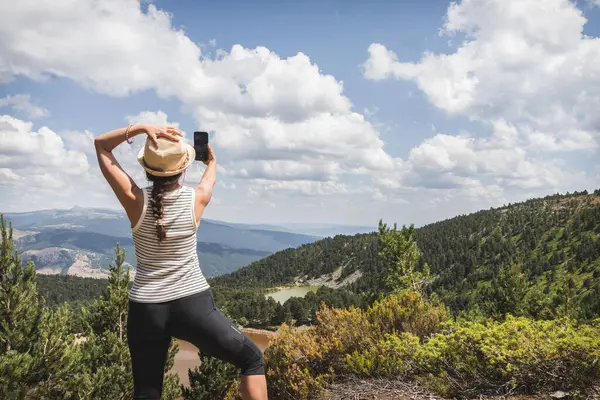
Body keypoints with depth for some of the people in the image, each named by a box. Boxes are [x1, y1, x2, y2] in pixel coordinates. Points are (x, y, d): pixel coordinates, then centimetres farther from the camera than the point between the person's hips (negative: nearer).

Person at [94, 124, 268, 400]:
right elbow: (210, 179, 21)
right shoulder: (197, 199, -7)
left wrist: (141, 128, -7)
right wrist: (212, 162, 41)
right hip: (193, 304, -1)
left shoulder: (135, 200, -8)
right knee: (252, 360, 15)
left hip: (145, 309, 2)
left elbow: (101, 144, 3)